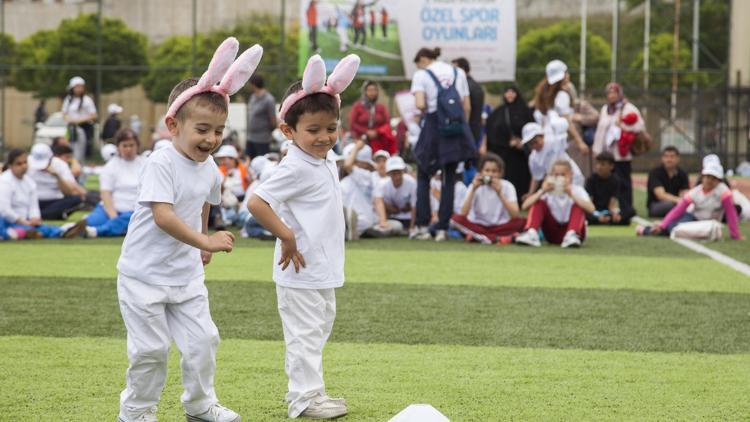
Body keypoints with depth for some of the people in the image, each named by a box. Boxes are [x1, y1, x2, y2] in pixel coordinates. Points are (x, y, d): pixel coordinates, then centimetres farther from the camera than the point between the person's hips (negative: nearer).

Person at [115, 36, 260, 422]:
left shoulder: (210, 170, 3)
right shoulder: (160, 165, -21)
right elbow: (163, 216, -32)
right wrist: (205, 241, -40)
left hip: (186, 275, 7)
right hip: (145, 275, -7)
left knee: (203, 340, 4)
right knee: (151, 348, -1)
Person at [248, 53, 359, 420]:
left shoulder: (326, 163, 9)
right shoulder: (295, 168, -19)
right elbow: (256, 202, -25)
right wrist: (287, 237, -22)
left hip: (323, 271, 10)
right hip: (301, 270, -10)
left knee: (318, 330, 17)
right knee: (305, 333, -3)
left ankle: (308, 390, 27)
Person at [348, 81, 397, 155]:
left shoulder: (381, 108, 9)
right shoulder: (357, 106, 4)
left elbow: (387, 124, 4)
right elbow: (352, 124, -1)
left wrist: (376, 132, -13)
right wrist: (366, 132, -10)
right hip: (362, 141, -2)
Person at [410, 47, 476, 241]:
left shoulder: (421, 75, -1)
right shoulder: (458, 73, 12)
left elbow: (420, 104, -15)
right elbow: (467, 106, 8)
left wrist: (427, 109, 6)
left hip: (433, 125, -3)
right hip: (457, 128, 3)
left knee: (423, 176, 12)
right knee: (449, 178, 9)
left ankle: (422, 226, 4)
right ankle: (442, 228, 5)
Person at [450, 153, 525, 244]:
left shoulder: (507, 186, -7)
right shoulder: (475, 187, -4)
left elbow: (515, 215, -20)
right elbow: (463, 214, -16)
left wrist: (499, 193, -26)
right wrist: (473, 190, -21)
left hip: (500, 227, -1)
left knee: (520, 222, -30)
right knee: (456, 218, -26)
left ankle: (477, 236, -27)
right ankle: (497, 238, -32)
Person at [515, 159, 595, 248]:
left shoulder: (577, 190, -7)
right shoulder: (548, 190, -1)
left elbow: (590, 209, -28)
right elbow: (525, 206, -14)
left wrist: (571, 195, -36)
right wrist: (542, 192, -26)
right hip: (553, 234, 2)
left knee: (577, 206, -23)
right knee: (539, 203, -13)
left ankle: (572, 235, -41)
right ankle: (531, 234, -31)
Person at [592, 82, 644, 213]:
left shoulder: (628, 108, -1)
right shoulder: (605, 109, 20)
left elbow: (640, 126, -10)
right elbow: (600, 129, 21)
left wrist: (622, 125, -14)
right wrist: (597, 149, 16)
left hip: (621, 154, -6)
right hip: (606, 152, 6)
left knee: (623, 181, -5)